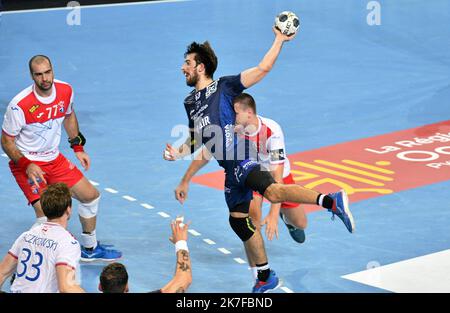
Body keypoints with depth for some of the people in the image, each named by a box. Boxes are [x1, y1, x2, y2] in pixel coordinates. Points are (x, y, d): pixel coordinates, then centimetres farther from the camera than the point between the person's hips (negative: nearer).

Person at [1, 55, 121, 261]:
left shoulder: (65, 91, -8)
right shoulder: (20, 105, -26)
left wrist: (78, 147, 13)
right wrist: (27, 166, -27)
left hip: (54, 158, 7)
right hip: (26, 163, -7)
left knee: (90, 196, 13)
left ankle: (90, 249, 35)